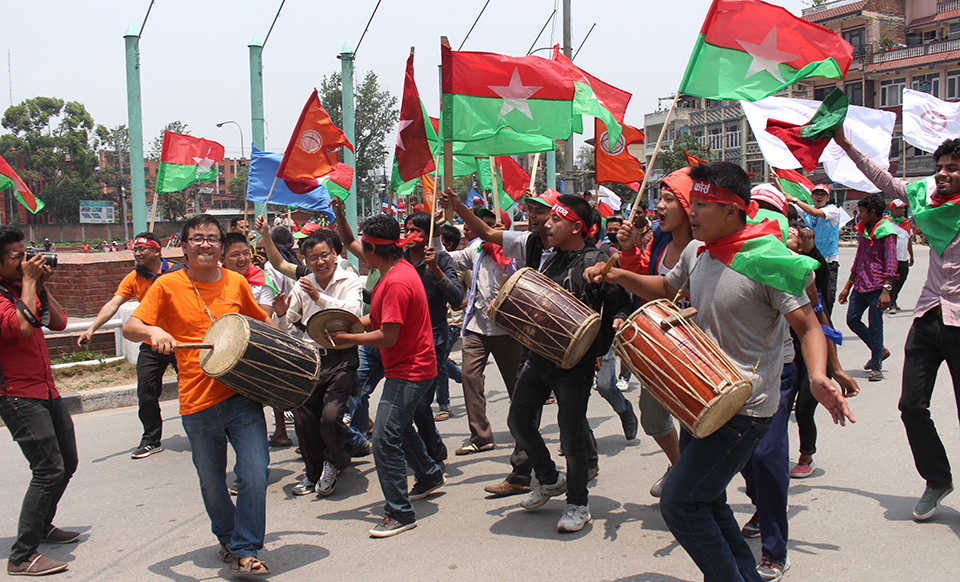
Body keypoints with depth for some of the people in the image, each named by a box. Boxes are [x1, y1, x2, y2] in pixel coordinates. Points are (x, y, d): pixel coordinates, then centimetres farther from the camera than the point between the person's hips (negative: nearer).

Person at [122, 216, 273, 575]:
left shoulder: (236, 283, 6)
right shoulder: (168, 286, 0)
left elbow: (261, 322, 22)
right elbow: (129, 327, -7)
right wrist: (153, 331, -28)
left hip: (242, 394, 1)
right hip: (198, 403, 0)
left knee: (254, 474, -8)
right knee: (211, 482, 13)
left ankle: (245, 550, 9)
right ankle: (226, 538, 40)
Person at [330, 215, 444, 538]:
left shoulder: (397, 282, -24)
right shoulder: (397, 270, 8)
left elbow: (387, 337, -25)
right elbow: (379, 319, 12)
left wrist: (347, 338, -15)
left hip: (409, 370, -11)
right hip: (408, 366, 11)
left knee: (385, 441, -11)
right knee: (398, 428, 26)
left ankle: (400, 513, -1)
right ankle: (431, 477, 45)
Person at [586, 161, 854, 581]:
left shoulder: (767, 260, -18)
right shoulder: (696, 251, 5)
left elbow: (809, 327, -16)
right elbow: (666, 288, 23)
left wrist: (817, 377, -35)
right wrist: (620, 276, 6)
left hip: (743, 409, -8)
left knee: (679, 502, -10)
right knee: (706, 500, 18)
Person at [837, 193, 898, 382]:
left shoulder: (886, 232, -10)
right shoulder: (864, 230, 15)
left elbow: (891, 263, -16)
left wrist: (886, 290, -25)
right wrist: (848, 286, 21)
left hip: (877, 287, -8)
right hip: (860, 285, 8)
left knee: (875, 325, -3)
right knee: (852, 319, 8)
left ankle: (876, 366, 8)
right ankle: (880, 351, 28)